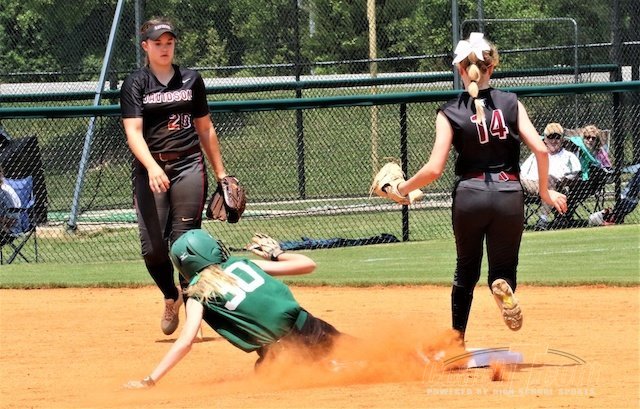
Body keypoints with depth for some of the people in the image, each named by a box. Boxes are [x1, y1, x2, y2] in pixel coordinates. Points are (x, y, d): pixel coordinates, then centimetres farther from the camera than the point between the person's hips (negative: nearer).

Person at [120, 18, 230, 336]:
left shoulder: (191, 80, 12)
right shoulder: (135, 84, 3)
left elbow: (205, 129, 19)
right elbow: (133, 132, -9)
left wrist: (221, 174, 16)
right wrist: (152, 167, -25)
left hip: (189, 167, 1)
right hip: (151, 170, -1)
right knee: (152, 247, -4)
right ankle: (171, 298, 22)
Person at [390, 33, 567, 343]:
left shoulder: (450, 113, -2)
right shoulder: (511, 103, 2)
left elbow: (434, 168, -7)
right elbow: (540, 149, -5)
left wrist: (403, 189, 10)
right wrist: (545, 192, 9)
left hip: (469, 195, 0)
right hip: (509, 194, 0)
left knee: (466, 270, 20)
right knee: (504, 269, 12)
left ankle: (457, 340, 18)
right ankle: (503, 287, -25)